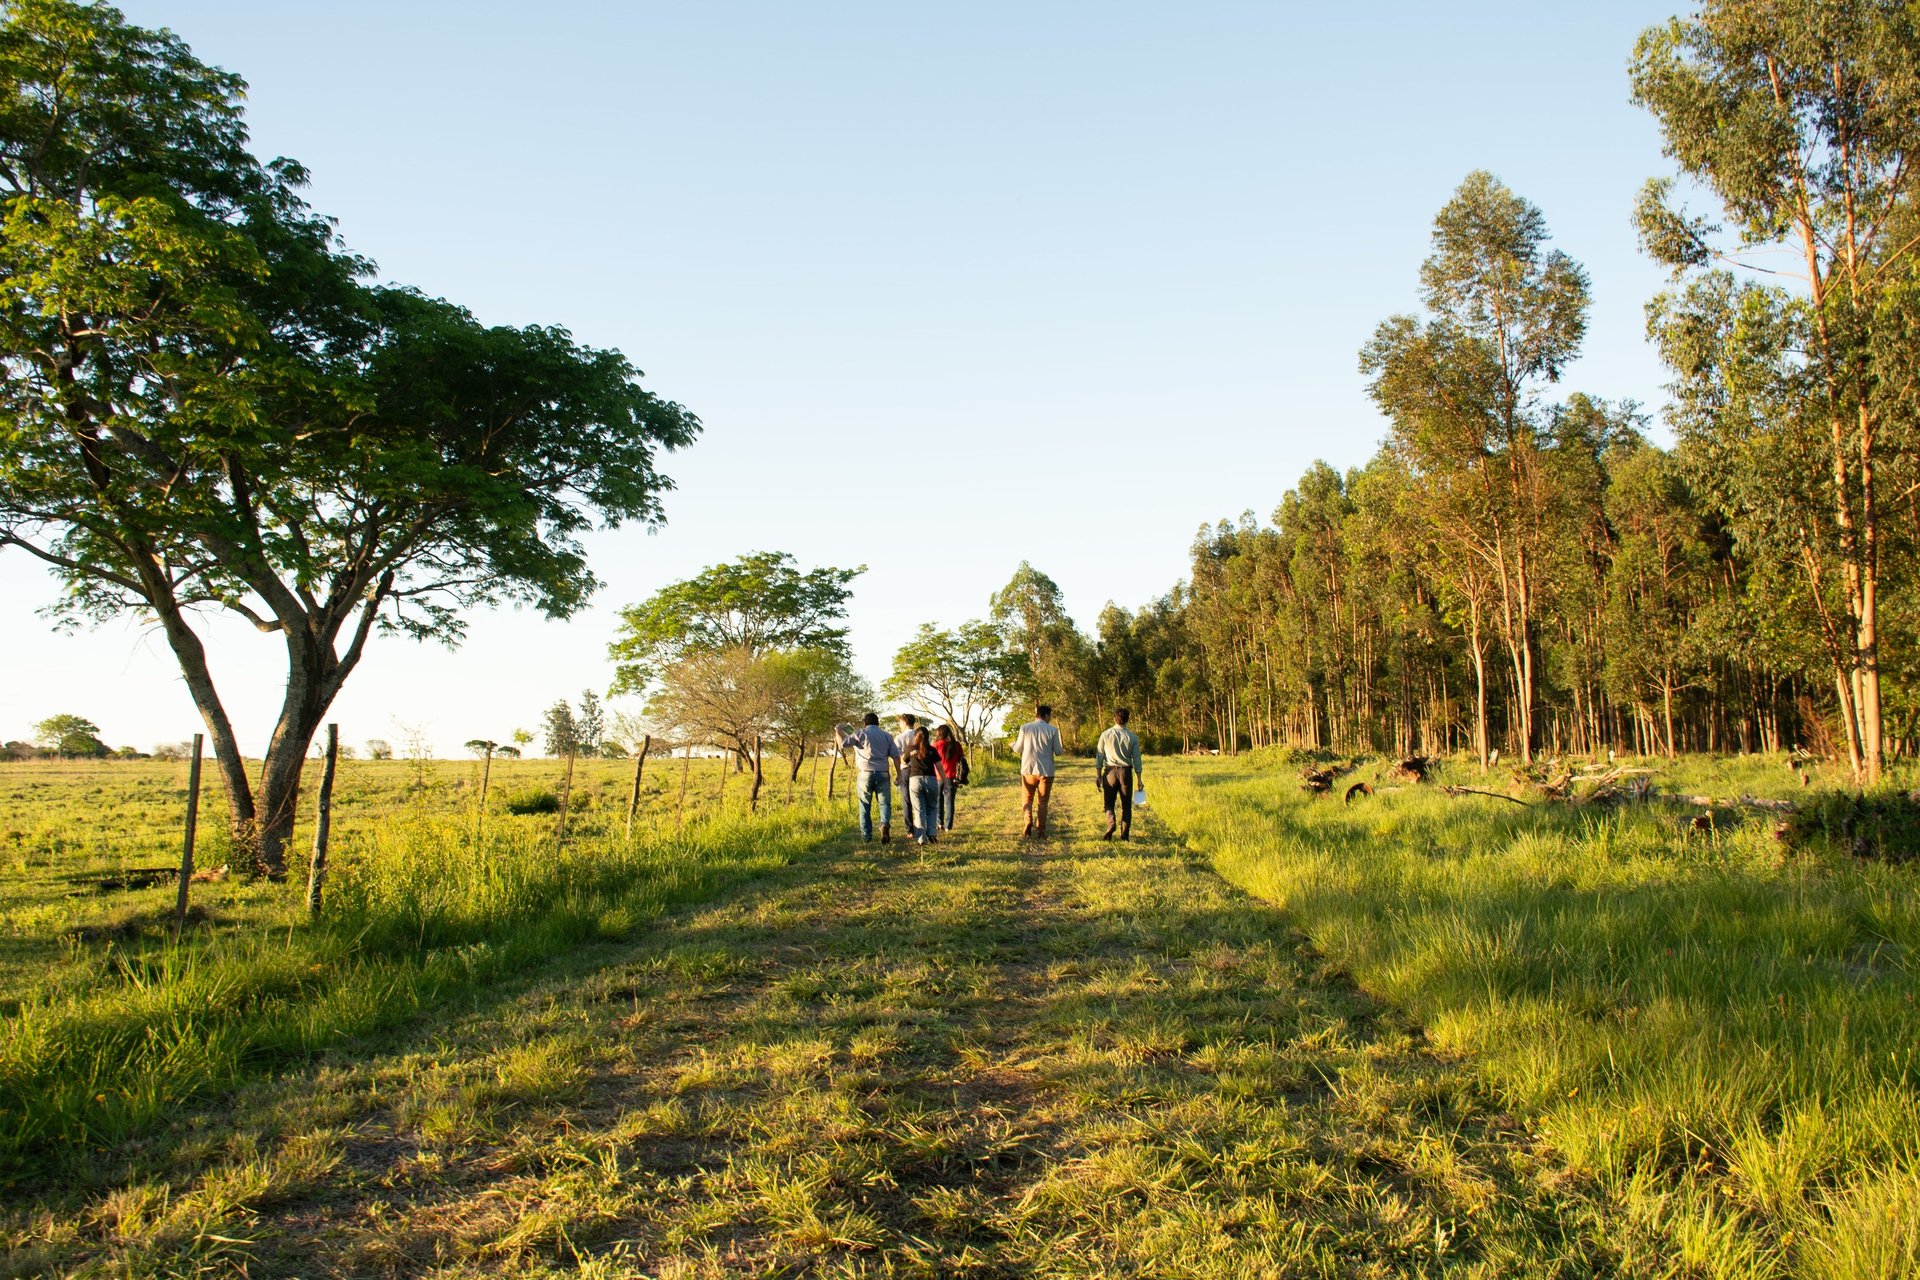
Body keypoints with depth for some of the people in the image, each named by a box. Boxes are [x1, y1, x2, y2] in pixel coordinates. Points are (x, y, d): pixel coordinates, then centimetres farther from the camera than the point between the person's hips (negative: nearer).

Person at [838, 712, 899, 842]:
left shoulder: (861, 734, 1)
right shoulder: (887, 735, 10)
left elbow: (842, 743, -5)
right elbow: (896, 756, 4)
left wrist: (840, 731, 13)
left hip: (865, 774, -1)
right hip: (883, 774, 1)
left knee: (865, 806, 10)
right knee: (885, 803, 5)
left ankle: (866, 835, 11)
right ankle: (885, 824, -24)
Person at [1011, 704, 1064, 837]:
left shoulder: (1025, 728, -1)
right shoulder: (1052, 730, -4)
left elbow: (1018, 749, 4)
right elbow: (1058, 751, 0)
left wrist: (1013, 742, 27)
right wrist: (1062, 749, 23)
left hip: (1028, 770, 1)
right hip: (1046, 771, -1)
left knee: (1028, 799, 14)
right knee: (1043, 801, 10)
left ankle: (1028, 824, -6)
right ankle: (1041, 830, 6)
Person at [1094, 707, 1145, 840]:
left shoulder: (1106, 735, -1)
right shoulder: (1132, 737, -1)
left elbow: (1099, 757, 0)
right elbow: (1136, 759, 0)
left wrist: (1098, 775, 8)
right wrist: (1139, 779, 6)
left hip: (1110, 771, 0)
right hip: (1126, 772, 0)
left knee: (1109, 802, 10)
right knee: (1126, 805, 10)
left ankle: (1110, 824, -16)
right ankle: (1125, 834, 10)